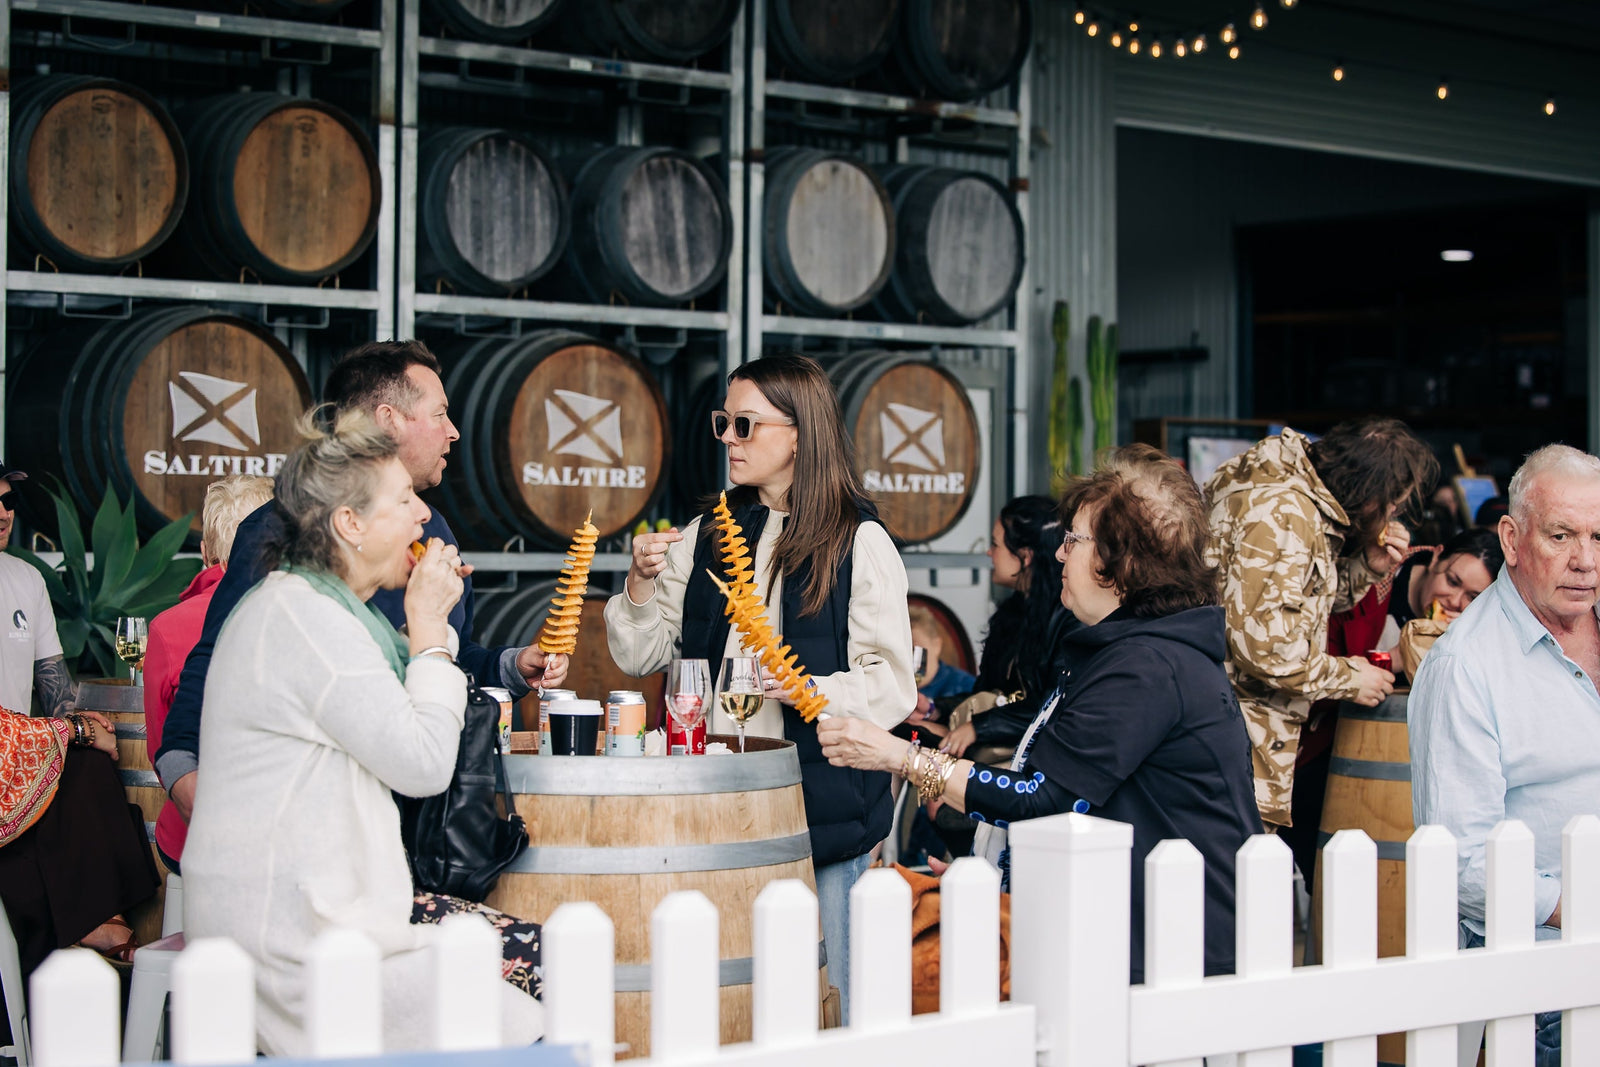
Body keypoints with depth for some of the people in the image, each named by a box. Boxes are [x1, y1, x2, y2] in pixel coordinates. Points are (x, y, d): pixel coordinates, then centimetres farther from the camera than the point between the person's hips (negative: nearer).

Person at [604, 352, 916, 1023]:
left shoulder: (860, 543, -3)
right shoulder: (706, 535, 12)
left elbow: (892, 687, -7)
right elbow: (639, 658, 13)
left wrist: (805, 690, -22)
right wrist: (641, 583, -3)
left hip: (821, 809, -4)